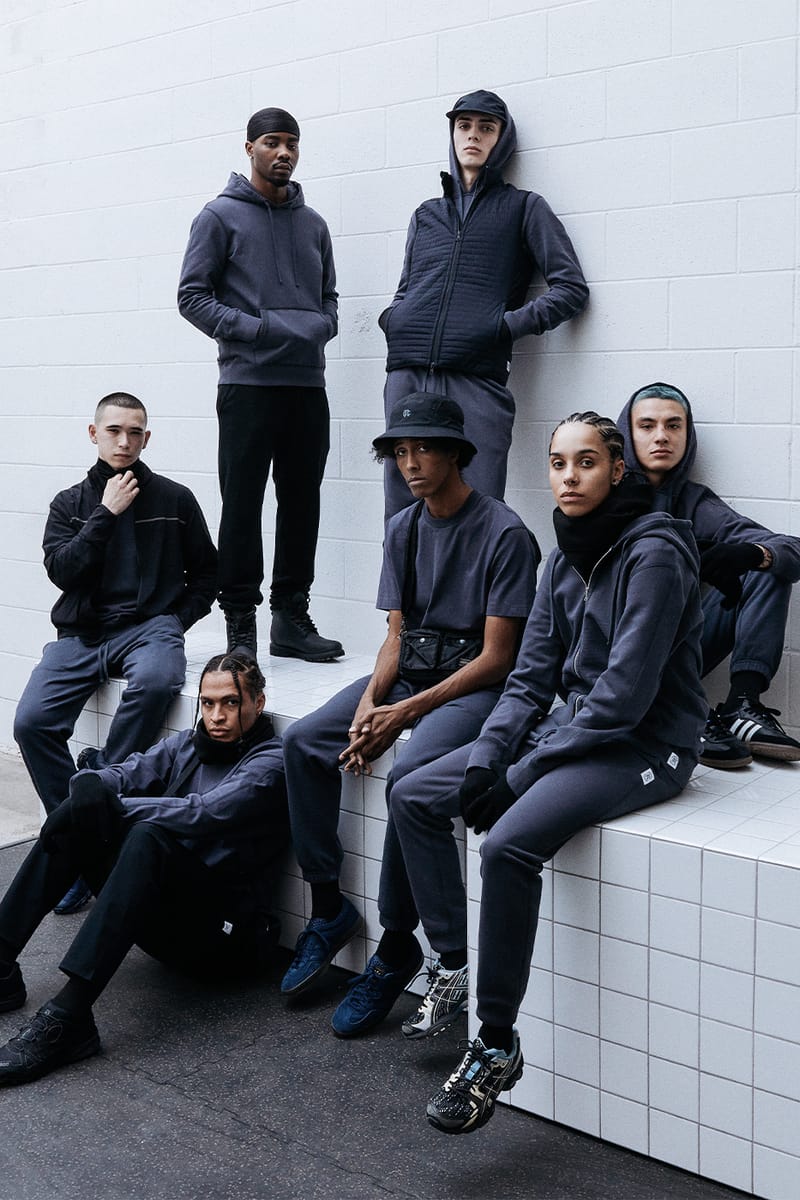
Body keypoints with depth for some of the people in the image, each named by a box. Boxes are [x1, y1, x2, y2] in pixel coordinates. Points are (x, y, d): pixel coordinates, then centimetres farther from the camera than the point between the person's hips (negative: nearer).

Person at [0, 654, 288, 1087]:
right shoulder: (185, 746, 13)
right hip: (164, 920, 7)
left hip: (227, 935, -7)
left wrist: (111, 808, -19)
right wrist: (89, 787, -24)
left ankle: (66, 1016, -42)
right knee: (72, 818, -9)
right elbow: (123, 775, -2)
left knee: (149, 837, -34)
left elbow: (203, 814, -24)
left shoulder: (271, 763, -8)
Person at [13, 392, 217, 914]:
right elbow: (62, 571, -1)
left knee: (154, 682, -38)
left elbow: (206, 571, 15)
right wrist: (107, 514, -6)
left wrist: (177, 621, 1)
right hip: (81, 633, 2)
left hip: (149, 626, -2)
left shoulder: (174, 499, 10)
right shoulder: (71, 502, 14)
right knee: (31, 721, -21)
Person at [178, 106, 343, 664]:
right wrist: (256, 329, -15)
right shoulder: (221, 215, 2)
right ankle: (241, 622, 4)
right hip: (247, 382, -5)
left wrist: (321, 325, -2)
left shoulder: (313, 223, 17)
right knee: (242, 505, -2)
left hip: (308, 383, 5)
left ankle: (291, 617, 15)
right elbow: (192, 295, -3)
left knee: (302, 504, 7)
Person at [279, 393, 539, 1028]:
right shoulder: (404, 528, 10)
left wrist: (404, 713, -20)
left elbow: (496, 658, -15)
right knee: (303, 743, -12)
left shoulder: (504, 533, -13)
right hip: (409, 671, 7)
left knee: (408, 775, -31)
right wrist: (369, 704, -11)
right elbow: (396, 635, 9)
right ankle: (329, 909, 0)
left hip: (475, 685, -7)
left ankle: (396, 947, -13)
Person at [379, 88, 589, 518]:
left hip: (477, 381, -4)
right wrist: (390, 319, 7)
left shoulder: (524, 208, 15)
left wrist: (508, 325, -6)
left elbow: (571, 286, 6)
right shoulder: (426, 214, 26)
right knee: (401, 516, 1)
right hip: (406, 378, 4)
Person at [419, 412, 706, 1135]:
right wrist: (483, 761, -5)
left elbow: (626, 693, -21)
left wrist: (537, 757, -14)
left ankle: (497, 1047, -17)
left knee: (510, 845, -30)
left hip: (645, 747, -9)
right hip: (573, 732, 9)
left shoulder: (653, 554, -16)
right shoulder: (567, 559, 10)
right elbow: (531, 677, 9)